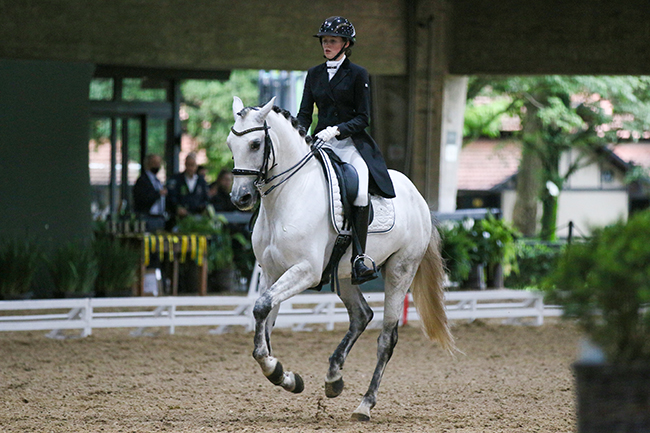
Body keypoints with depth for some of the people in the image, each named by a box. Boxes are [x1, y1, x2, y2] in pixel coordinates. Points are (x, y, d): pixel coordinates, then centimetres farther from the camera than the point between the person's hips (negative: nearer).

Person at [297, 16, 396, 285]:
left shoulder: (357, 74, 2)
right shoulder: (314, 74, 15)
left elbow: (363, 118, -2)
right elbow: (304, 114, 13)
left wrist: (337, 129, -18)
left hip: (352, 143, -4)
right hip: (321, 143, 4)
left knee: (359, 192, -29)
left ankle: (358, 260, -30)